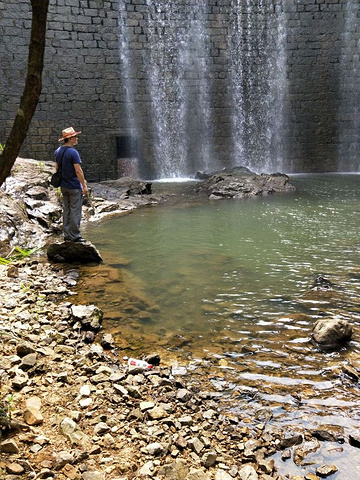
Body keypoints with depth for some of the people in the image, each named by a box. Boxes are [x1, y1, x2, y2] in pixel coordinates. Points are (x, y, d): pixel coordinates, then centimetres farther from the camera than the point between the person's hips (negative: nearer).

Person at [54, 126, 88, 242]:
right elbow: (78, 170, -19)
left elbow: (57, 168, 15)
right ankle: (74, 236, 4)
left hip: (64, 186, 8)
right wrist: (84, 185, -14)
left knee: (66, 210, 14)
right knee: (75, 211, -1)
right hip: (74, 187, -8)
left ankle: (66, 235, 19)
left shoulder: (58, 151, 8)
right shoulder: (73, 152, -17)